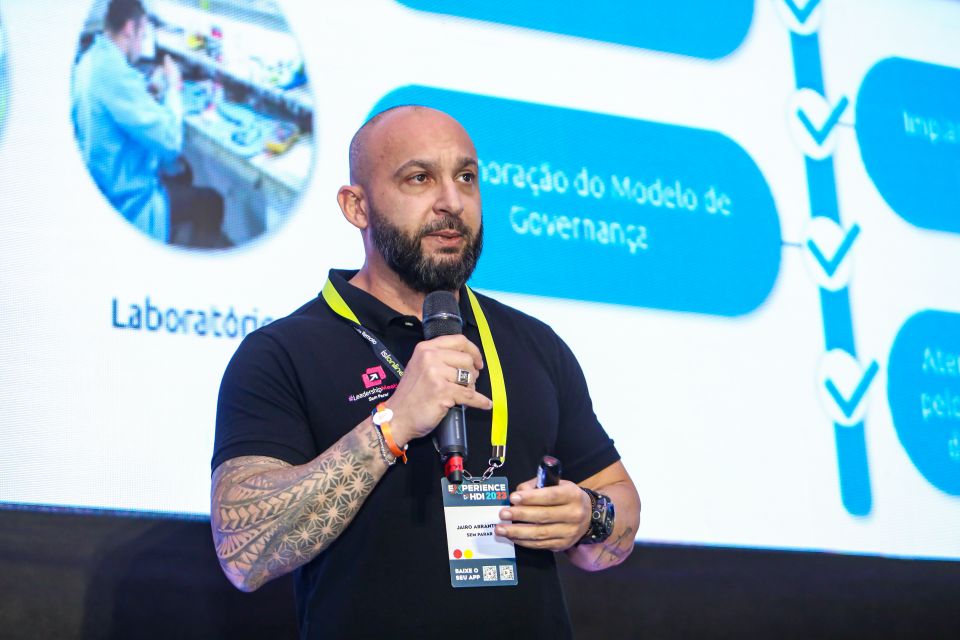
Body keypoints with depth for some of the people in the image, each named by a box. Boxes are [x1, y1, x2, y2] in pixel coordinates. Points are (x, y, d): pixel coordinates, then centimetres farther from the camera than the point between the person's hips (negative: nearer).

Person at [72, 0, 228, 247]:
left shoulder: (90, 61, 2)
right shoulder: (115, 72, -30)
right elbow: (170, 139, -27)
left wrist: (151, 89, 8)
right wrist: (173, 88, -12)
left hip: (102, 181, 10)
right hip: (127, 204, -10)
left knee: (182, 173, 29)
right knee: (211, 201, 7)